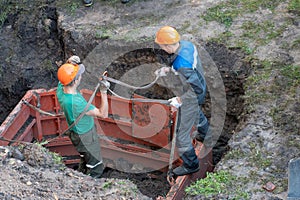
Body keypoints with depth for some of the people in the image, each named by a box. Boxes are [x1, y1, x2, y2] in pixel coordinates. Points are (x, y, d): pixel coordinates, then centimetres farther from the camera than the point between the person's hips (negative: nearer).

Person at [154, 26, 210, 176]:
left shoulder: (181, 65, -40)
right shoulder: (186, 44, -13)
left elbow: (197, 88, -34)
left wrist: (180, 100, -24)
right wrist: (168, 70, 2)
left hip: (192, 97, -9)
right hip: (200, 87, 9)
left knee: (182, 134, 7)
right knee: (197, 113, 38)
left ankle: (191, 165, 25)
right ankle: (204, 135, 66)